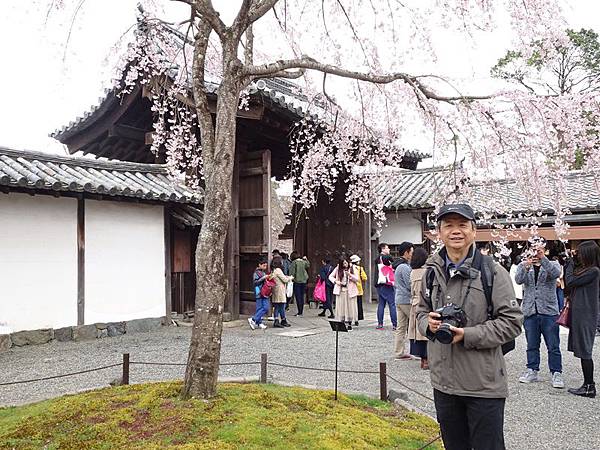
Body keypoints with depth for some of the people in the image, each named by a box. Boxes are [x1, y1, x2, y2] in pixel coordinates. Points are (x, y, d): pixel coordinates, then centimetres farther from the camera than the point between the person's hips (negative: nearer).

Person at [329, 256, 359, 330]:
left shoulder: (352, 269, 2)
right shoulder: (338, 269, 5)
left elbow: (357, 279, -1)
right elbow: (330, 276, 12)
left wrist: (350, 275, -16)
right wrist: (335, 281, -5)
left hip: (350, 291, -1)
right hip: (340, 291, 1)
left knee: (350, 307, -1)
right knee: (341, 307, 0)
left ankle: (349, 323, 6)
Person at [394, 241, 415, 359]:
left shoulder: (398, 266, 17)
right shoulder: (405, 267, -15)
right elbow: (410, 285, -16)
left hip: (398, 300, 9)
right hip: (406, 300, -9)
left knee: (401, 327, 9)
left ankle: (399, 352, 11)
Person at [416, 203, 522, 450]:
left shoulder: (492, 272, -10)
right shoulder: (432, 272, 6)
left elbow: (512, 321, -11)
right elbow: (421, 311, 16)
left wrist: (467, 335, -20)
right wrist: (428, 323, -8)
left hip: (485, 385, -5)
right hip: (443, 382, 5)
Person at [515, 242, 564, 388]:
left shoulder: (552, 264, 6)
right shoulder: (523, 265, 9)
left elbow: (556, 273, -18)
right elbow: (518, 280, -10)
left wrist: (543, 258, -31)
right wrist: (526, 266, -28)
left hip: (549, 311, -2)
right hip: (530, 311, 2)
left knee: (553, 346, 1)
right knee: (532, 345, 11)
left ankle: (556, 373, 9)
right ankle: (532, 371, 20)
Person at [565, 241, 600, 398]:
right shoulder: (586, 270, 14)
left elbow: (570, 281, -15)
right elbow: (568, 282, 18)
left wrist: (570, 264, 0)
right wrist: (568, 264, 12)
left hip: (585, 317, -9)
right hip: (580, 315, 9)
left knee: (584, 352, -4)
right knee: (583, 351, 12)